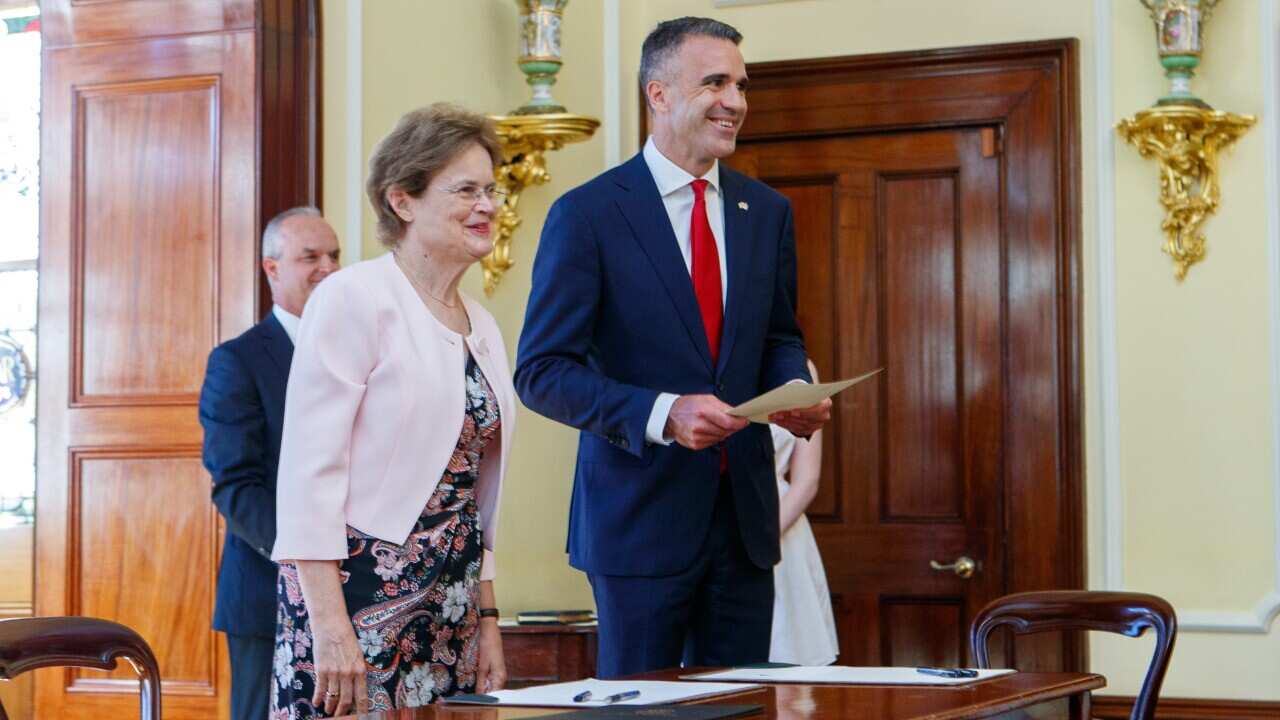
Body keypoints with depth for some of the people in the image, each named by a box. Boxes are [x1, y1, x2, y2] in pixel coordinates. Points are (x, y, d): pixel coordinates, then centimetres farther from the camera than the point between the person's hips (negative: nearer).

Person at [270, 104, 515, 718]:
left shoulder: (482, 327, 13)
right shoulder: (355, 299, -8)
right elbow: (308, 471, -14)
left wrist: (487, 620, 15)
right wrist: (330, 630, -19)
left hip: (451, 610, 7)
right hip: (358, 596, -7)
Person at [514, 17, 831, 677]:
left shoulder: (766, 211, 10)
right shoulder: (586, 214, -8)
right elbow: (542, 372, -11)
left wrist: (796, 391, -3)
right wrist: (661, 414, -23)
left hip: (745, 515, 5)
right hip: (640, 516, -5)